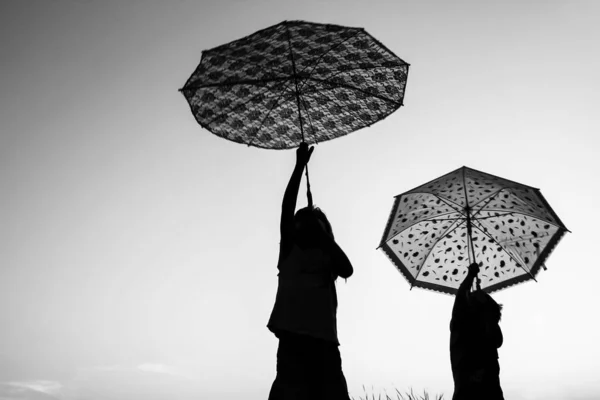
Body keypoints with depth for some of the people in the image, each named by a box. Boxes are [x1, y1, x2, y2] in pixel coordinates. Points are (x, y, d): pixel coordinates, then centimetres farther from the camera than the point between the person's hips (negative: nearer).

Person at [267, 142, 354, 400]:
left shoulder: (328, 256, 20)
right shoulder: (289, 249, 16)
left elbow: (347, 270, -2)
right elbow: (287, 206, 6)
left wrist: (323, 236, -2)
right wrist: (300, 165, 2)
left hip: (324, 339, 2)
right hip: (292, 336, -2)